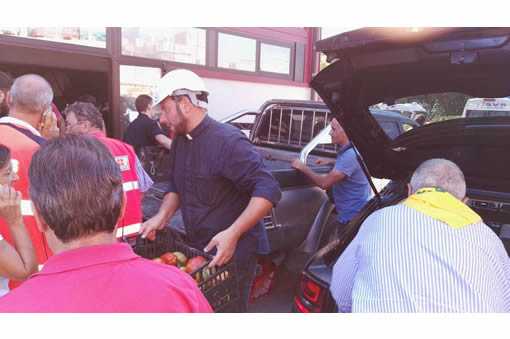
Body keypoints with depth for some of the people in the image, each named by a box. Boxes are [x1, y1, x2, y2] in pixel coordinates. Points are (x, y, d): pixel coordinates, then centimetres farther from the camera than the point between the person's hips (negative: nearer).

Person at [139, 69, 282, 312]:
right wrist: (162, 216, -2)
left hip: (233, 252, -8)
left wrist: (232, 234, -34)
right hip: (197, 249, 8)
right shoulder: (179, 142, 5)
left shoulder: (227, 140, -22)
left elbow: (268, 190, -26)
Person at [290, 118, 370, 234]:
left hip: (352, 218, -10)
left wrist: (303, 167, -14)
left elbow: (324, 183, -28)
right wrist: (330, 163, 16)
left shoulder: (350, 155, -25)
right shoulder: (353, 151, 7)